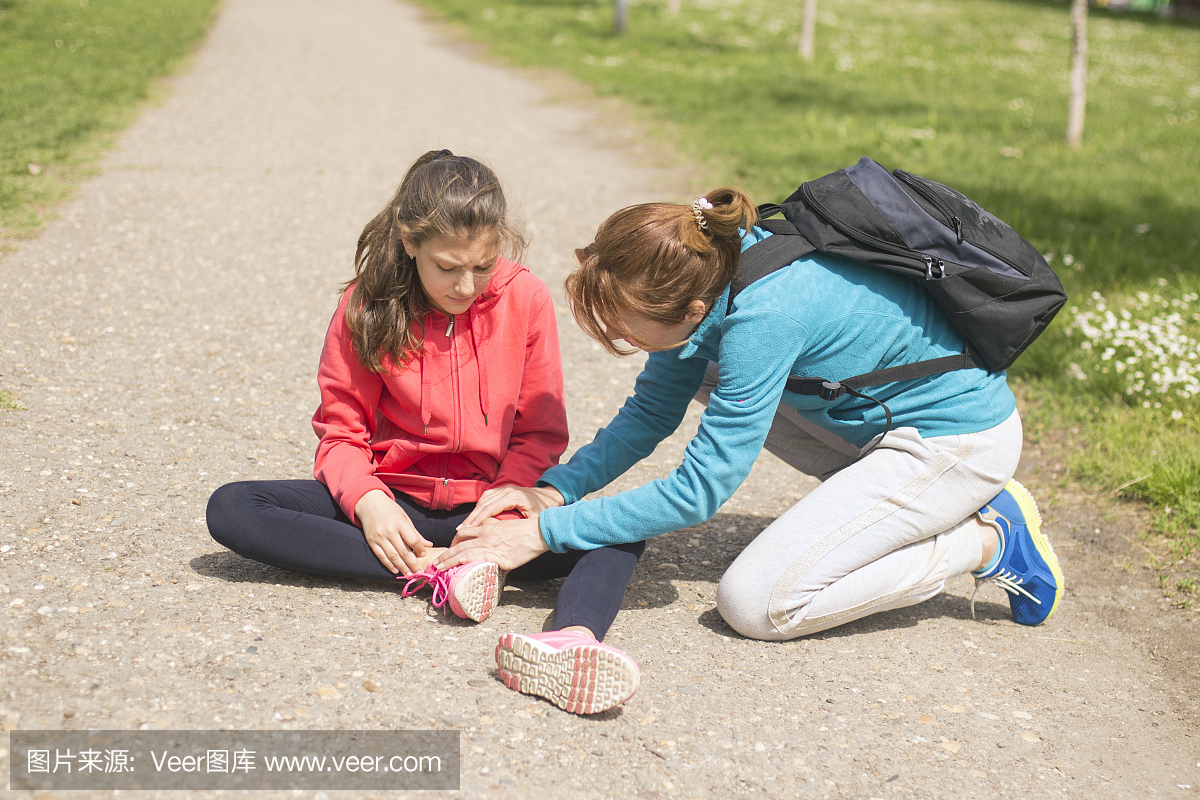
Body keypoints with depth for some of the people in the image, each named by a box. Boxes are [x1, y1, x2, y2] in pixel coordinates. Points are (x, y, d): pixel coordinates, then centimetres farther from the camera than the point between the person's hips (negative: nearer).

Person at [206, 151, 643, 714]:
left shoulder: (526, 298, -5)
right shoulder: (365, 307, -5)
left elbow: (540, 435, -2)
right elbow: (340, 430, -1)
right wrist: (366, 501, -23)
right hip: (394, 503, 1)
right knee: (231, 510, -22)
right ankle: (436, 571, -31)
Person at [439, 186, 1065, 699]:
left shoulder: (765, 314, -32)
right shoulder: (709, 269, -9)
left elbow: (698, 492, -27)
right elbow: (653, 410, 4)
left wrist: (543, 534, -23)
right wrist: (554, 489, -8)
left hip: (960, 439, -8)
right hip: (889, 413, 8)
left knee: (754, 604, -13)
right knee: (700, 379, 10)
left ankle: (989, 543, 0)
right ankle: (889, 502, 10)